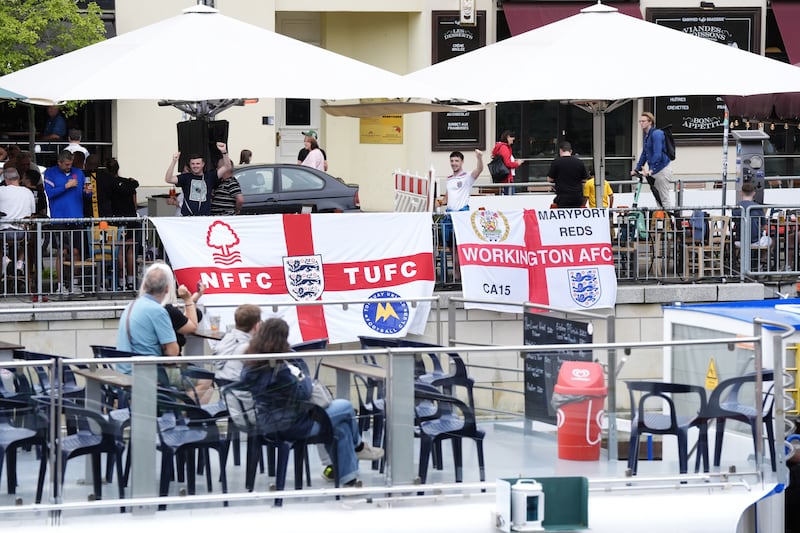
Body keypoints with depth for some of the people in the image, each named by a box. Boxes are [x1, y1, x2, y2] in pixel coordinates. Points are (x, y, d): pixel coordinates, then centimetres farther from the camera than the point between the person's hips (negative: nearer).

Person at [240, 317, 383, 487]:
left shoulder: (250, 366, -3)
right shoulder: (278, 369, -30)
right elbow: (302, 394, -20)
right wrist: (303, 378, -2)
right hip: (291, 426, -9)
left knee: (341, 427, 21)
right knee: (346, 407, 10)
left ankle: (349, 479, 30)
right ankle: (357, 447, 38)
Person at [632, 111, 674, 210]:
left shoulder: (656, 134, -15)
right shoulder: (646, 135, 14)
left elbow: (657, 154, -23)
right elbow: (644, 154, 21)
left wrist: (651, 170, -29)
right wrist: (637, 169, 16)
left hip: (662, 170, -10)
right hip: (654, 171, 10)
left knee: (665, 199, -9)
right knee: (658, 199, 12)